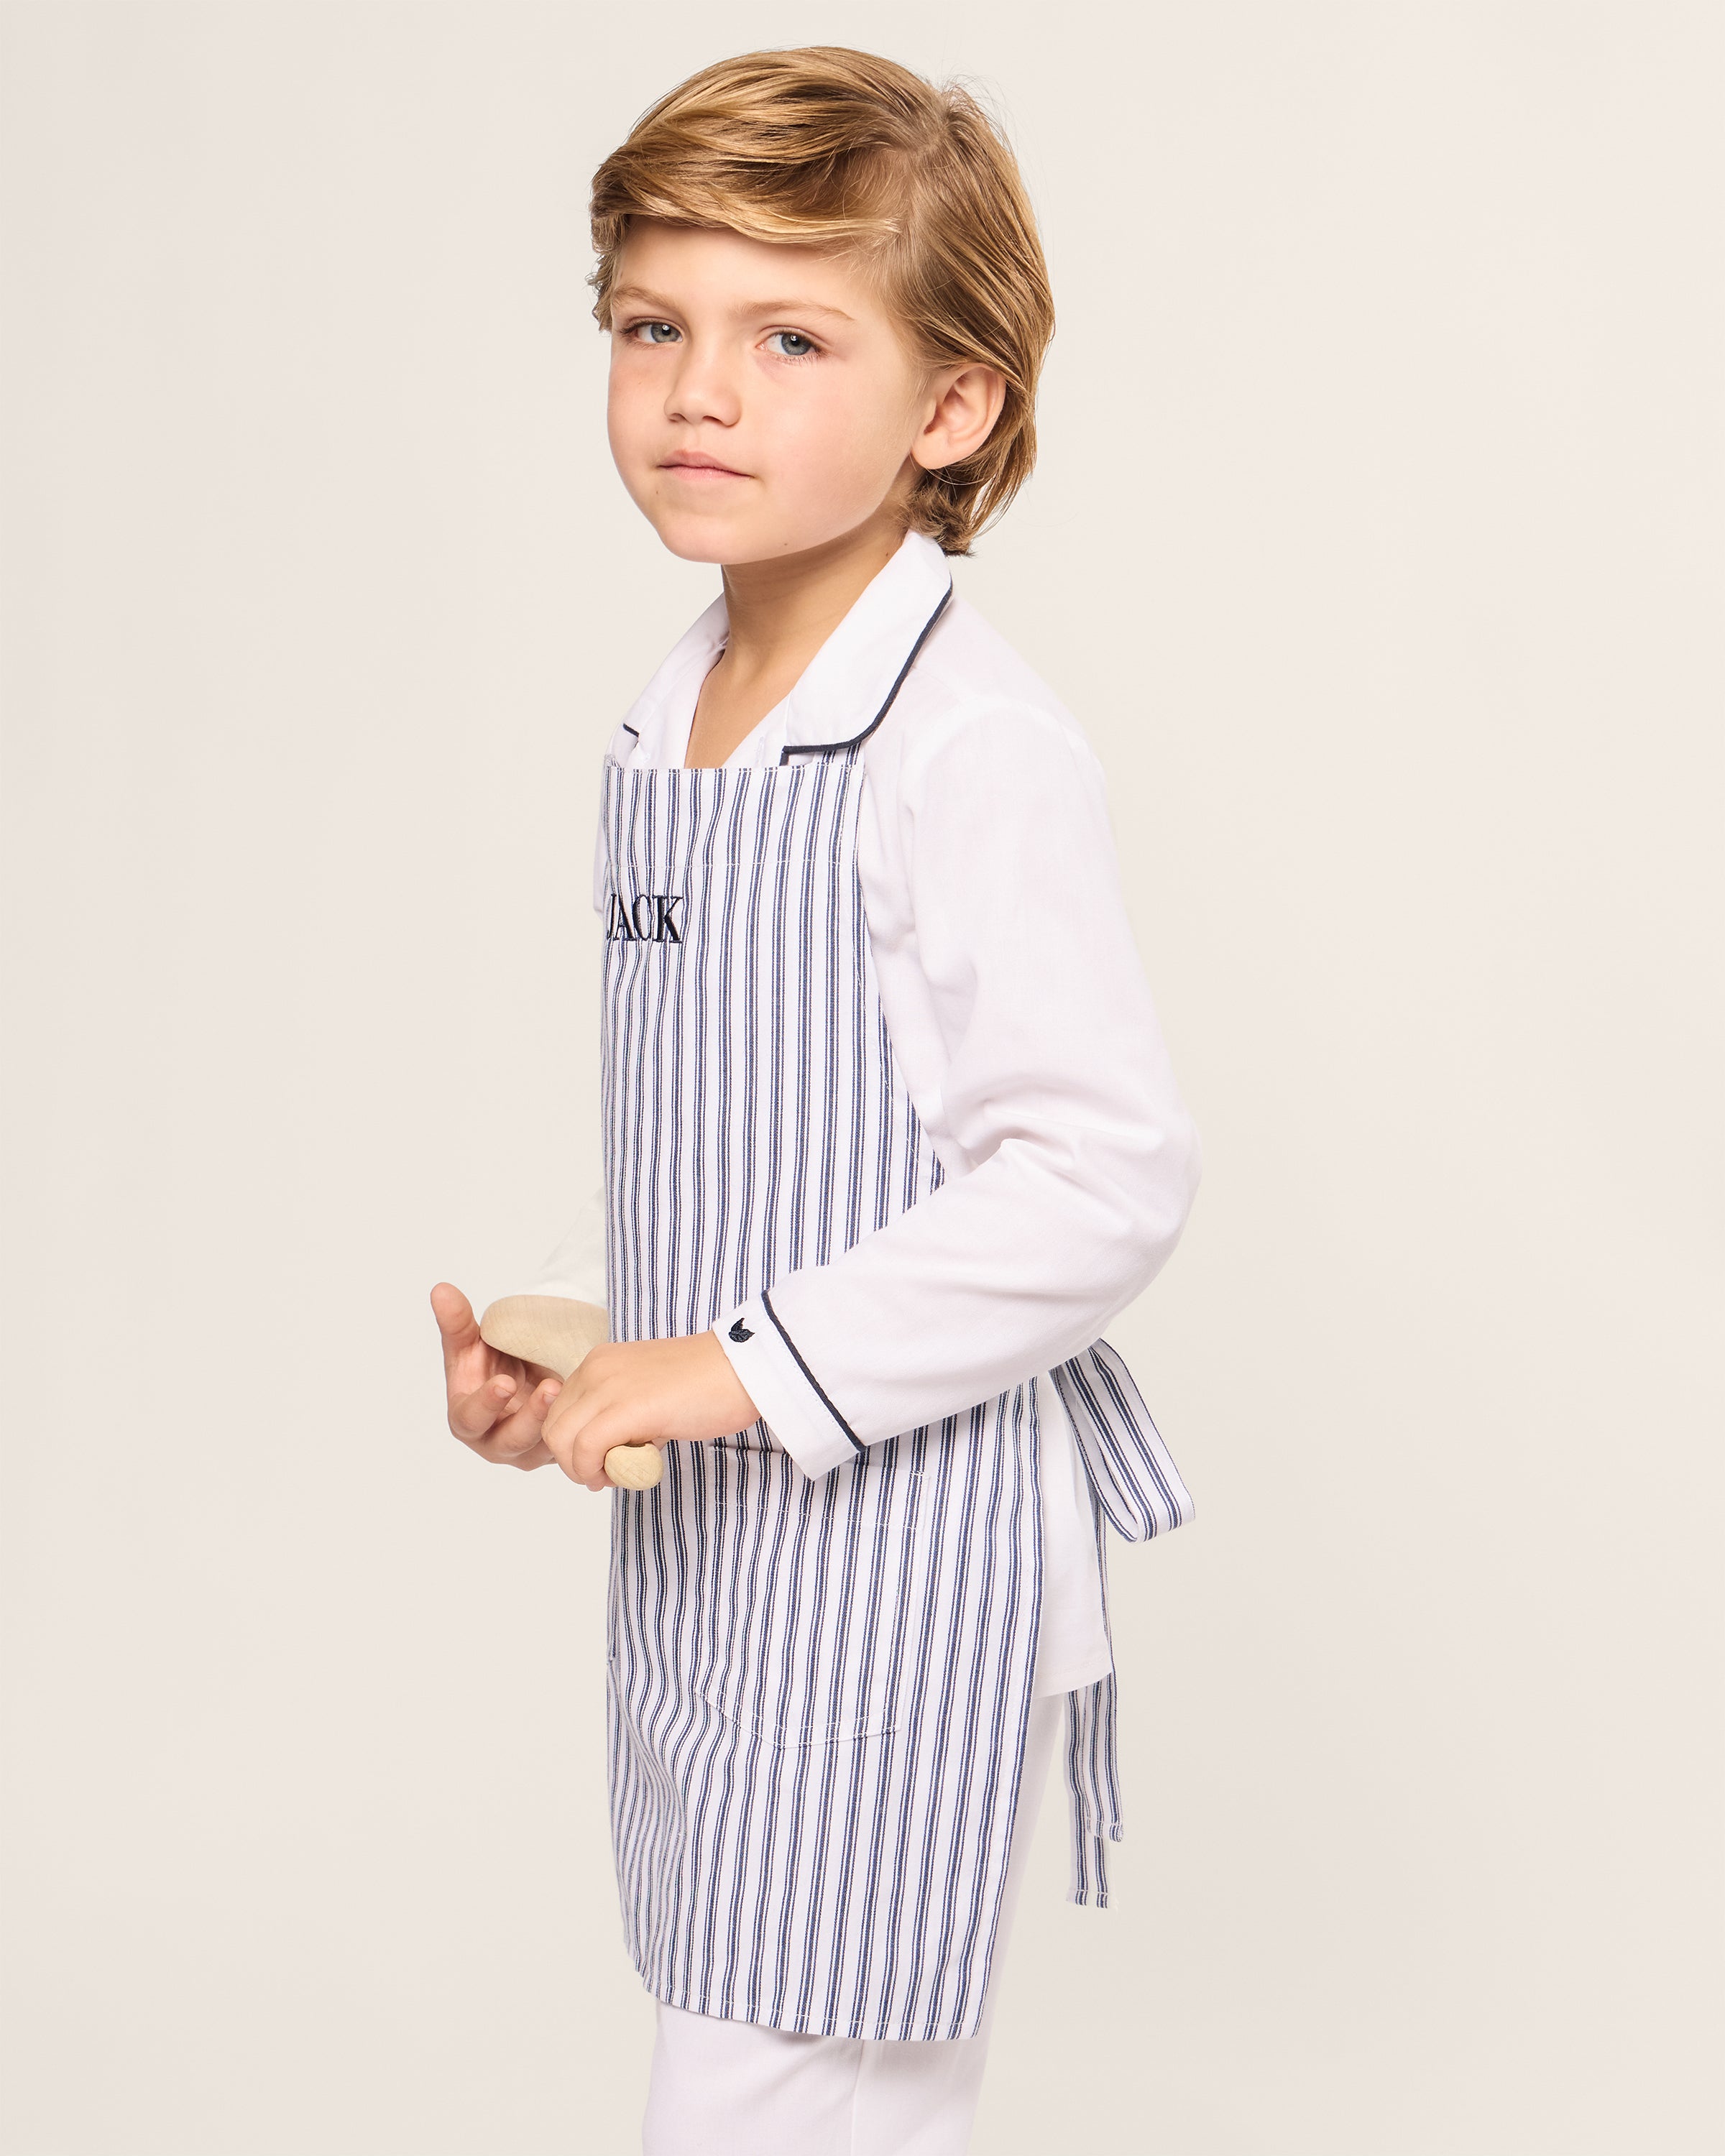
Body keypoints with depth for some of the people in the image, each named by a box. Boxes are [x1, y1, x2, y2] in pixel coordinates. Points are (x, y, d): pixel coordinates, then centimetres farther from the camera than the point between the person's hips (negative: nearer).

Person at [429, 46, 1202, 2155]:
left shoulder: (975, 750, -19)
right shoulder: (668, 733, 9)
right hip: (703, 1546, 9)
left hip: (907, 1560, -9)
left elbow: (1102, 1179, -22)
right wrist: (559, 1330, 6)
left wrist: (743, 1363, -21)